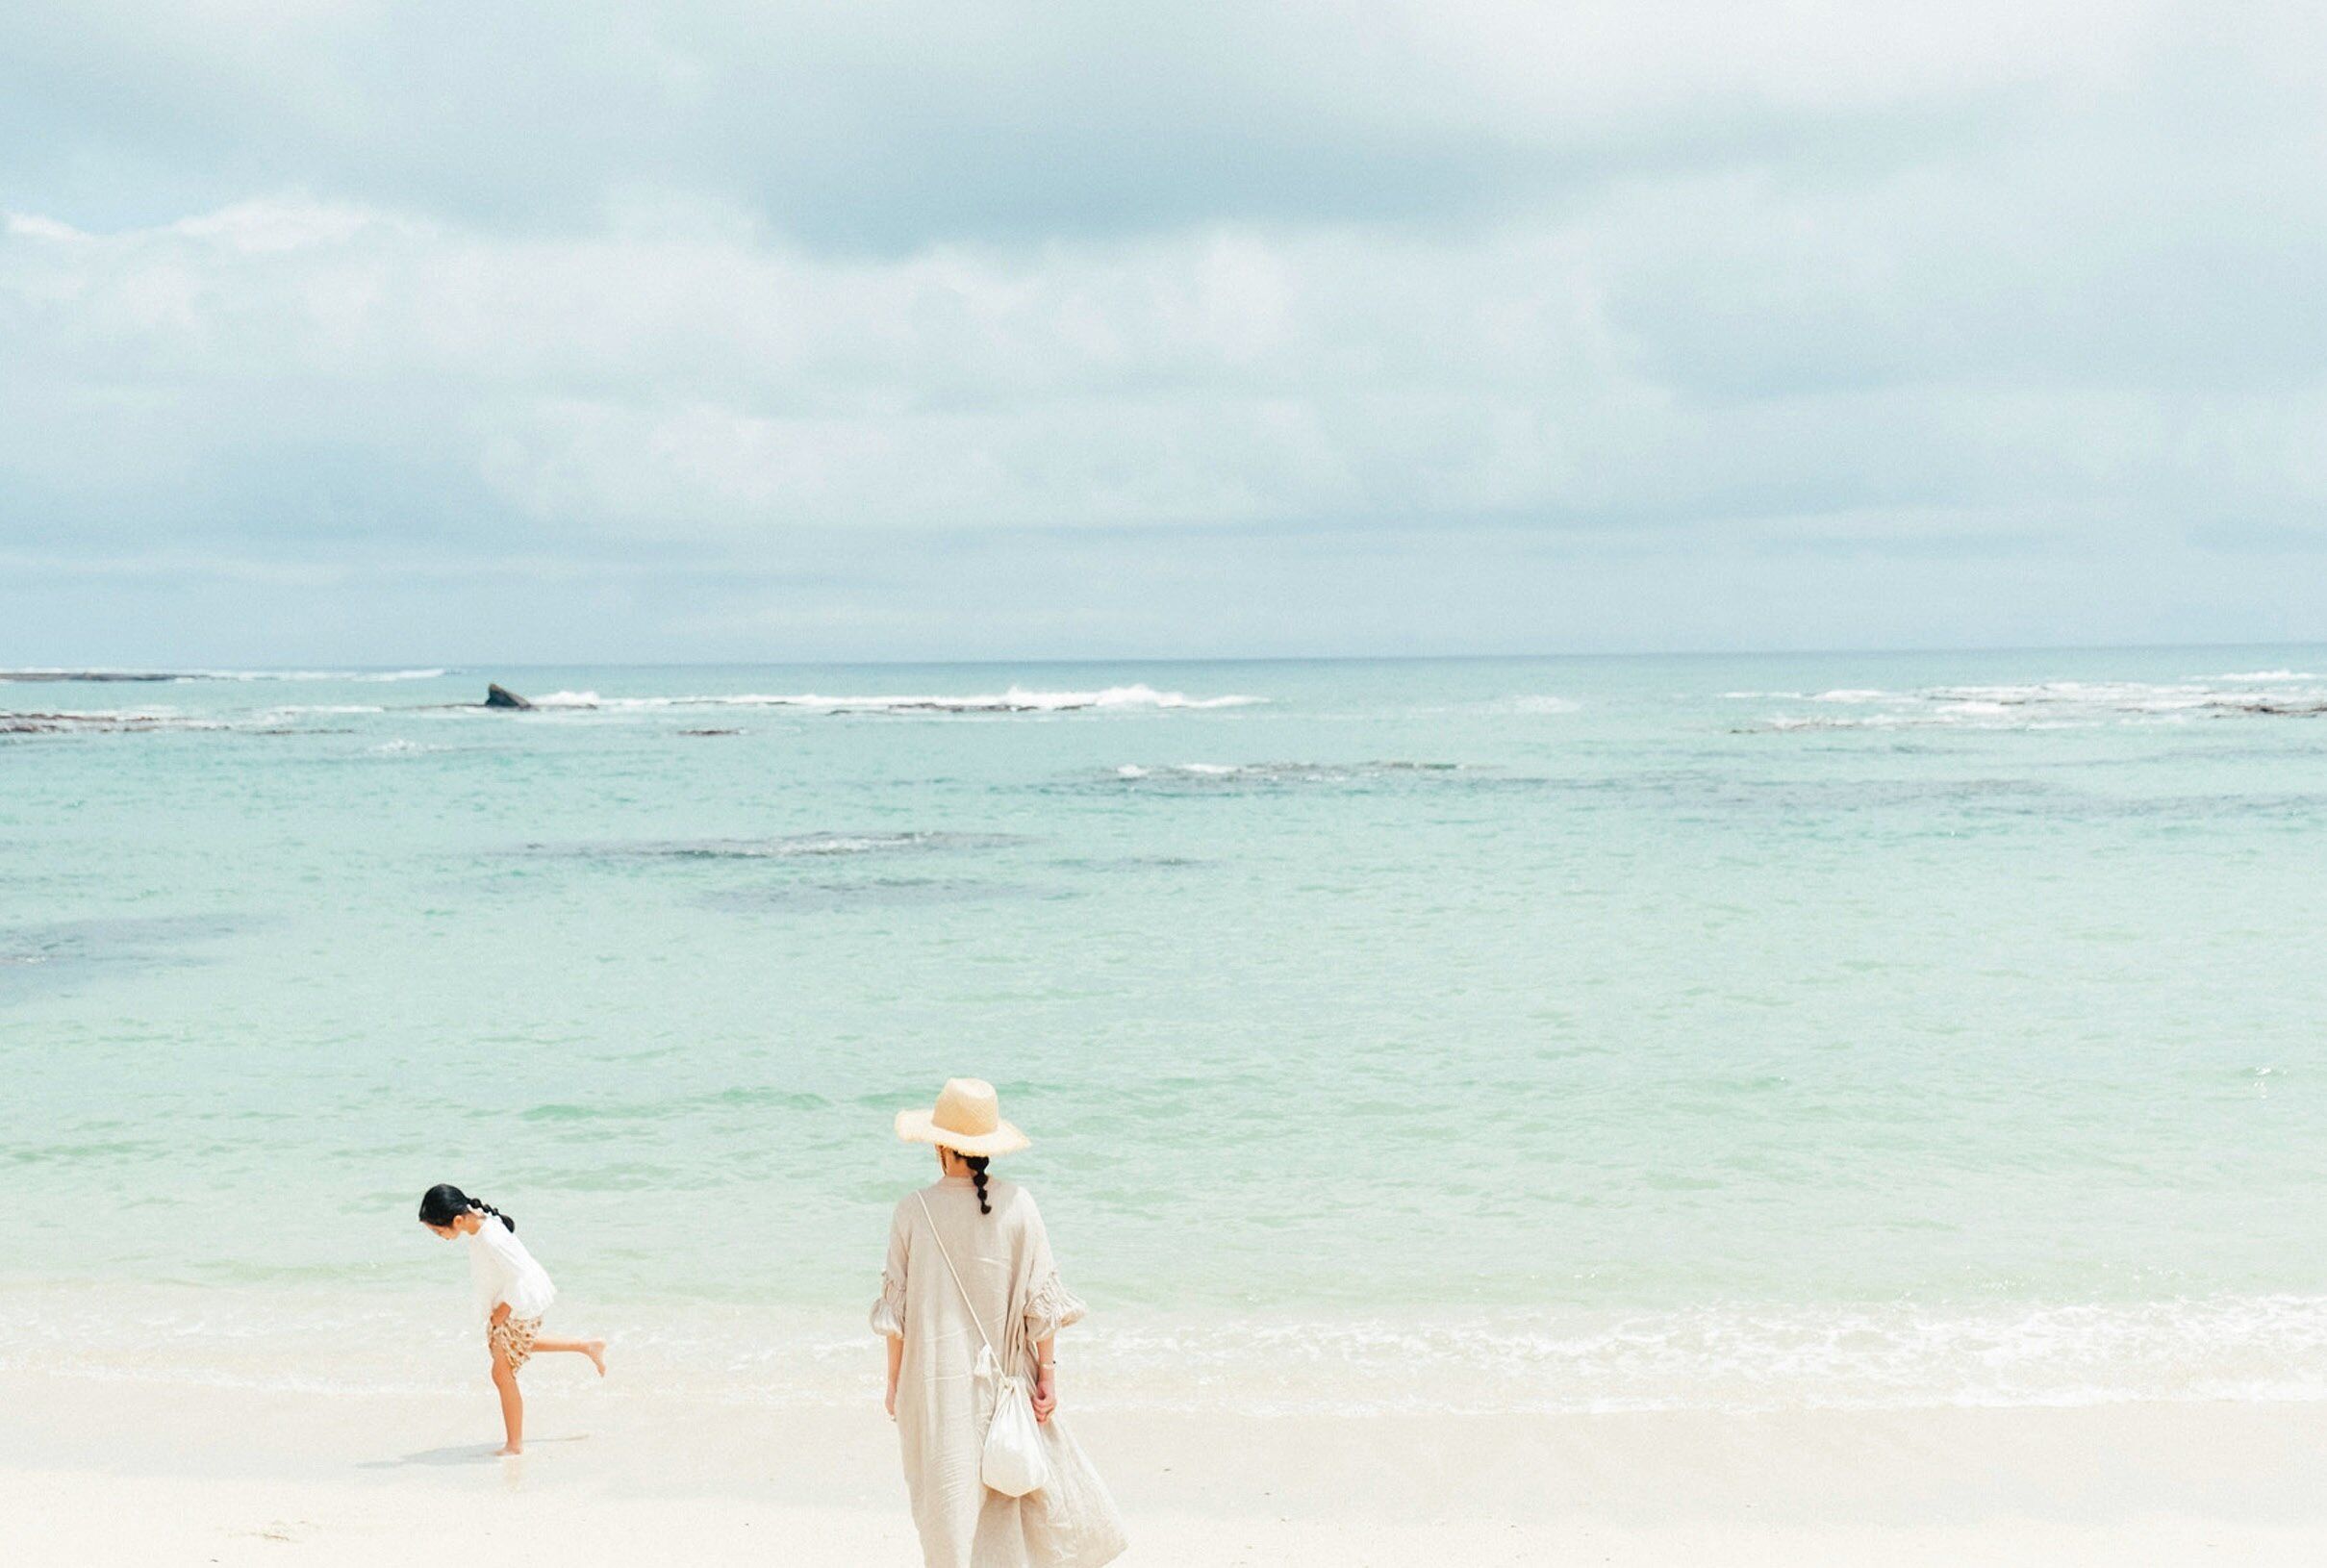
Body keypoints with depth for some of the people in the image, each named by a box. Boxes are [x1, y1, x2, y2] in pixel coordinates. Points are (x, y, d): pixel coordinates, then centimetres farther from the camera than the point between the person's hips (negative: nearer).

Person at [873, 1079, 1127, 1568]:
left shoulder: (913, 1212, -10)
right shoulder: (1017, 1204, -8)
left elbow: (896, 1308, -5)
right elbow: (1039, 1299, -6)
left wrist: (894, 1383, 6)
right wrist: (1047, 1374, 3)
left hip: (936, 1381, -1)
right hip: (1002, 1379, 1)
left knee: (951, 1500, 8)